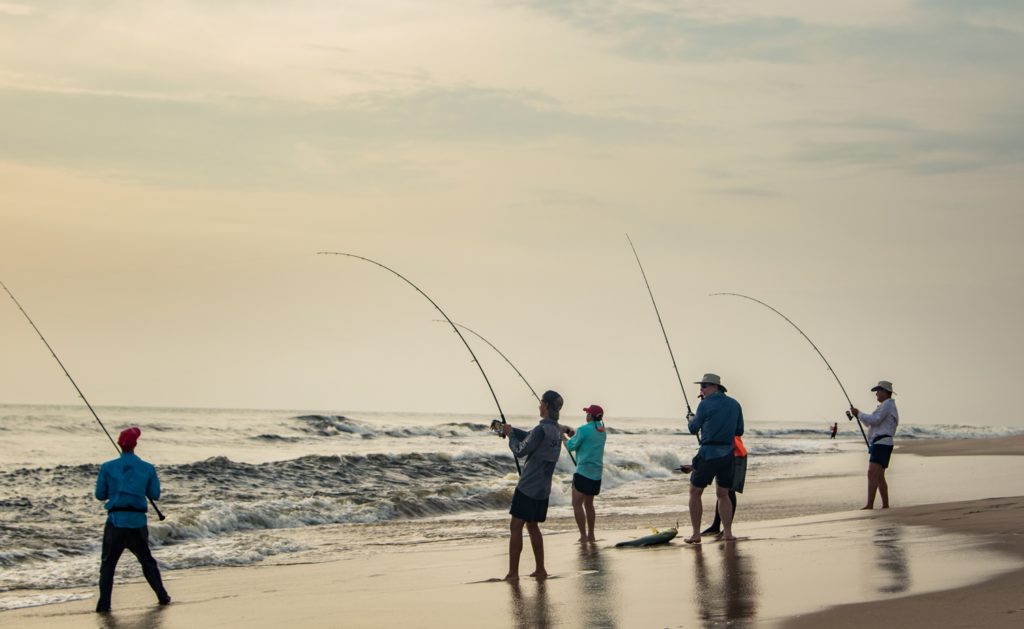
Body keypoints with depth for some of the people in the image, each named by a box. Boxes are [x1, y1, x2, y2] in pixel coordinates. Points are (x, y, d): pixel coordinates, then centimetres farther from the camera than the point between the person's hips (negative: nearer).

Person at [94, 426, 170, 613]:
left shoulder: (108, 468, -2)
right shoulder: (147, 468, 1)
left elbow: (100, 495, 3)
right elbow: (155, 495, 6)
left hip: (116, 521, -2)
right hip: (138, 522, 2)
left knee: (108, 563, 5)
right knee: (147, 561, 19)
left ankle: (104, 603, -6)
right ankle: (162, 596, 23)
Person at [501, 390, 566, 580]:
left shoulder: (541, 429, -20)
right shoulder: (557, 430, 8)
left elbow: (520, 451, -13)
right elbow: (528, 437, 20)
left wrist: (510, 435, 2)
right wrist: (510, 430, 14)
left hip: (528, 487, -8)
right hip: (543, 489, 8)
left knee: (516, 527, -3)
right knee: (532, 526, 19)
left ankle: (513, 573, -5)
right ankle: (540, 570, 19)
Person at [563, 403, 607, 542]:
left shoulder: (583, 430, -14)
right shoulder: (602, 432, 10)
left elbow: (571, 447, -6)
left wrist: (563, 437, 13)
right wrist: (574, 434, 16)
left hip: (583, 471, -8)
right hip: (597, 474, 8)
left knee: (577, 504, -2)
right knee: (588, 504, 18)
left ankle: (583, 536, -8)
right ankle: (591, 535, 20)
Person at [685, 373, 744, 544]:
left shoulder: (705, 405, -8)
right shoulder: (735, 404, 8)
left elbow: (693, 429, 2)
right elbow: (739, 431, 14)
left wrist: (691, 420, 24)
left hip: (708, 454, -5)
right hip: (727, 454, 5)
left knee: (695, 492, 6)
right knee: (723, 494, 17)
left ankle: (696, 534, 1)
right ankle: (727, 532, 8)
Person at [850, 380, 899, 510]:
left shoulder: (887, 404, -6)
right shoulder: (886, 406, 26)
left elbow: (875, 420, -19)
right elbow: (870, 423, 29)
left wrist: (859, 414, -8)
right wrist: (858, 414, 15)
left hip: (881, 444, -11)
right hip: (880, 445, 11)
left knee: (872, 473, -20)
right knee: (879, 477, 12)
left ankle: (869, 505, -28)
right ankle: (885, 506, 14)